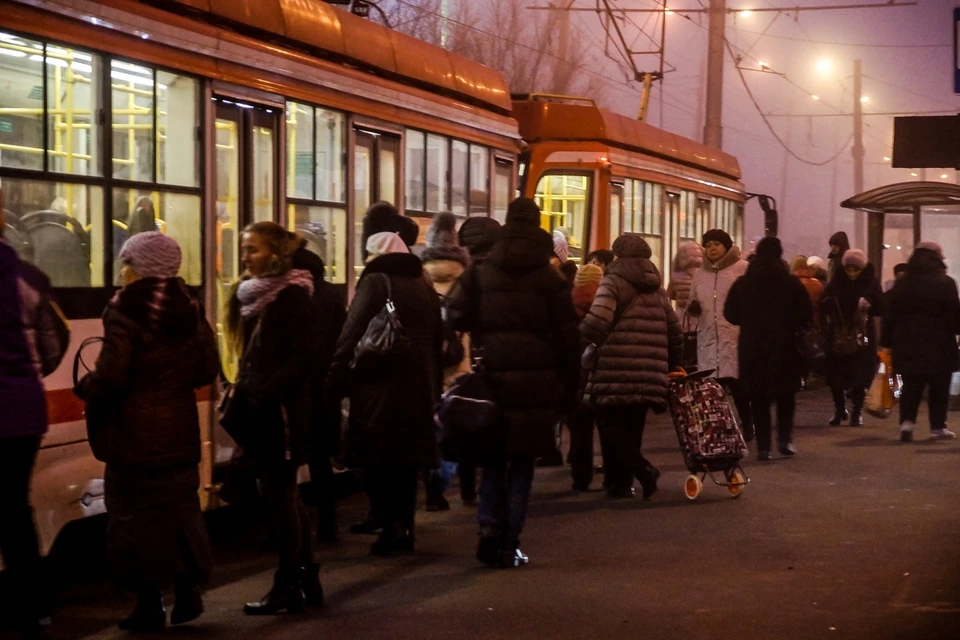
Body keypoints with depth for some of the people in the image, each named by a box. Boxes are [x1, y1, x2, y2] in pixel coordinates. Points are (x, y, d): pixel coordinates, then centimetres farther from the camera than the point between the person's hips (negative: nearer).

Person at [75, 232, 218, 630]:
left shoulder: (126, 308, -13)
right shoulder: (188, 306, 6)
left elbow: (111, 375, -20)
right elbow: (207, 370, 7)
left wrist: (85, 389, -1)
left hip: (135, 432, -6)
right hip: (180, 428, 6)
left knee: (137, 513, 2)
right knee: (179, 506, 16)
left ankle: (150, 607, 5)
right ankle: (188, 591, 17)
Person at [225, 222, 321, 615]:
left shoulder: (291, 295, -12)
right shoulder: (252, 294, 13)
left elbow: (305, 357, -18)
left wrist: (266, 393, -22)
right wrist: (241, 391, 7)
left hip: (282, 411, -9)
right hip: (262, 410, 9)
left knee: (279, 497, -3)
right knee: (284, 497, 13)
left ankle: (288, 589, 4)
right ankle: (307, 580, 22)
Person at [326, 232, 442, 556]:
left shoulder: (375, 282, -7)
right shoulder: (424, 286, 15)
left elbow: (352, 336, -13)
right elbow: (436, 341, 19)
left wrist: (336, 383, -10)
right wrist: (433, 386, 22)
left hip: (379, 386, -6)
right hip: (418, 387, 6)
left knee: (378, 462, -1)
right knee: (406, 460, 13)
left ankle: (391, 529, -5)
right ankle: (405, 527, 15)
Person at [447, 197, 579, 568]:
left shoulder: (480, 274, 3)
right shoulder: (550, 280, 1)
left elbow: (455, 317, -7)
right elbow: (568, 339, 1)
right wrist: (569, 391, 7)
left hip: (492, 380, 1)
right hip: (537, 385, -1)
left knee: (494, 461, 15)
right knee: (522, 465, 8)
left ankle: (490, 528, -3)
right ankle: (509, 546, 5)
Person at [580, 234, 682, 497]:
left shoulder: (614, 281, -3)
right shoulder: (656, 287, 17)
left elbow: (597, 322, -18)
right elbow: (674, 330, 18)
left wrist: (580, 338, 1)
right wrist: (671, 364, 29)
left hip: (616, 370, -6)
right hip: (649, 373, 6)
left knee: (611, 425, 1)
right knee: (631, 427, 14)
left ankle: (641, 468, -18)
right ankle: (621, 482, 14)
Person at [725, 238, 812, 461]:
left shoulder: (742, 284, 0)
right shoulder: (791, 283, -4)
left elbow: (731, 315, 2)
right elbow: (806, 315, -4)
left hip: (752, 348, 1)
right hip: (784, 347, -1)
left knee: (758, 397, 7)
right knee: (786, 394, 14)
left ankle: (763, 446, 1)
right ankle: (785, 438, 2)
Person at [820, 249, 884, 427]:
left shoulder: (871, 283, -2)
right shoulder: (836, 282, 1)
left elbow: (881, 309, -6)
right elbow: (823, 305, -2)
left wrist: (868, 305, -23)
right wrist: (829, 302, -23)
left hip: (862, 335, -1)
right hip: (837, 334, 1)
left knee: (860, 375, 0)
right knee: (835, 374, 2)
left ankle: (857, 412, 13)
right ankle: (839, 410, 20)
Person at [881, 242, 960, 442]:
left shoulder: (901, 284, 7)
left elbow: (890, 314, 7)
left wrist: (887, 340, 11)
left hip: (908, 344, 4)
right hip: (938, 344, -4)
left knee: (911, 386, 7)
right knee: (939, 387, 8)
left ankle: (907, 420, -10)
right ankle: (938, 426, 11)